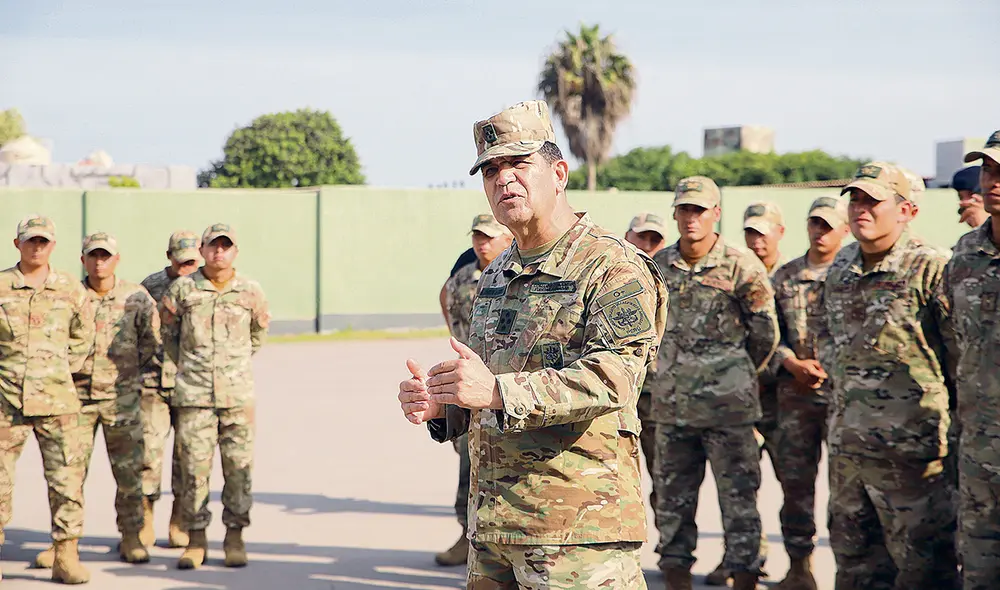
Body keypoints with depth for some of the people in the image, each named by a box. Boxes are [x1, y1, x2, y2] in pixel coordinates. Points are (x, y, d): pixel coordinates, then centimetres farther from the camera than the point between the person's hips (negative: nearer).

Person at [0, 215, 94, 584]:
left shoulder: (71, 290, 5)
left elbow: (82, 338, 17)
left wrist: (62, 372, 10)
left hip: (57, 401, 1)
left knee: (67, 478, -1)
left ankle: (66, 556, 6)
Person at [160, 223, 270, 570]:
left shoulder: (250, 292, 4)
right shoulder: (182, 290, 1)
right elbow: (167, 331, 16)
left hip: (238, 394, 1)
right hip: (193, 396, -1)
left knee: (238, 467, 1)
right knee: (194, 467, -1)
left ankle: (234, 537, 12)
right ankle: (196, 540, 9)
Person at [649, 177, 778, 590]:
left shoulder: (742, 268, -6)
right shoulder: (657, 267, 6)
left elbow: (765, 335, 3)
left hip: (727, 408, -4)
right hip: (670, 406, 4)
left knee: (739, 500, 0)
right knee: (672, 500, 10)